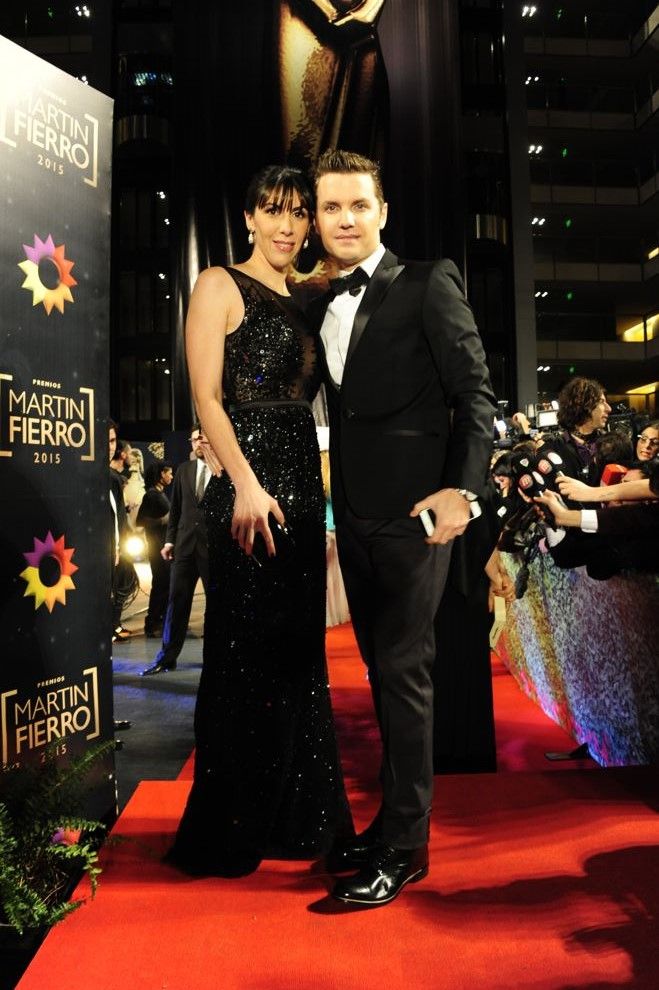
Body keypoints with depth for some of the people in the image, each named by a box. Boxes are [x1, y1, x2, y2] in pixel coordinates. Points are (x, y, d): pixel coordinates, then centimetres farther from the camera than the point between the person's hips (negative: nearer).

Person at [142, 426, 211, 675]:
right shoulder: (184, 470, 10)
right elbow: (175, 508, 12)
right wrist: (170, 540, 7)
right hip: (185, 544, 3)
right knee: (176, 601, 5)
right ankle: (167, 657, 14)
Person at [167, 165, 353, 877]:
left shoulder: (302, 304, 20)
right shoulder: (220, 286, 1)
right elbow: (207, 398, -9)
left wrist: (315, 503, 12)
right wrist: (246, 485, -21)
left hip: (302, 488, 7)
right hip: (248, 489, -7)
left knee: (297, 656, 12)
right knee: (245, 657, 0)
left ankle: (293, 819, 29)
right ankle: (226, 831, 19)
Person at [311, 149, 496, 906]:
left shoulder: (428, 284, -3)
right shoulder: (321, 306, 16)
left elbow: (476, 393, -8)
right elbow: (336, 408, 15)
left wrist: (462, 487, -20)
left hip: (411, 509, -7)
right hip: (354, 512, 7)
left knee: (402, 668, -3)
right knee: (381, 668, 14)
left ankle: (405, 844, 13)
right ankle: (393, 819, 30)